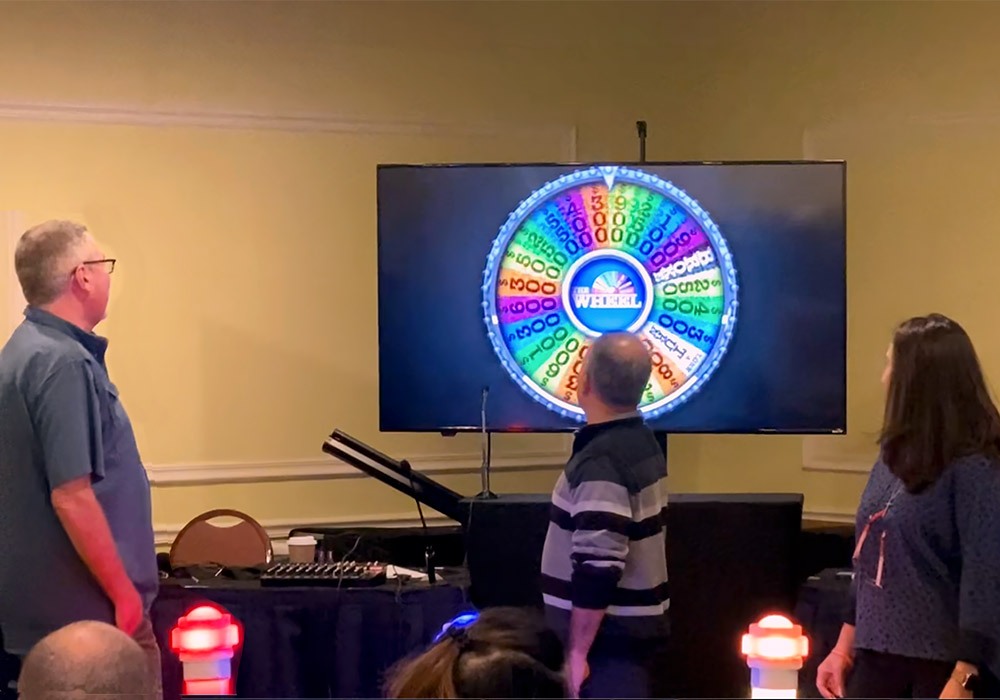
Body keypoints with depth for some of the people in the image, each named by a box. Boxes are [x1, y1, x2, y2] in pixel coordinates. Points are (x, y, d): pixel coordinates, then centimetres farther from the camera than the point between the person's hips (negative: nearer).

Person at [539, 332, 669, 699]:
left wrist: (576, 651, -22)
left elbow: (598, 567, -27)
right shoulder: (643, 441, 10)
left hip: (611, 639, -10)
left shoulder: (600, 462, -21)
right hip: (638, 628, 10)